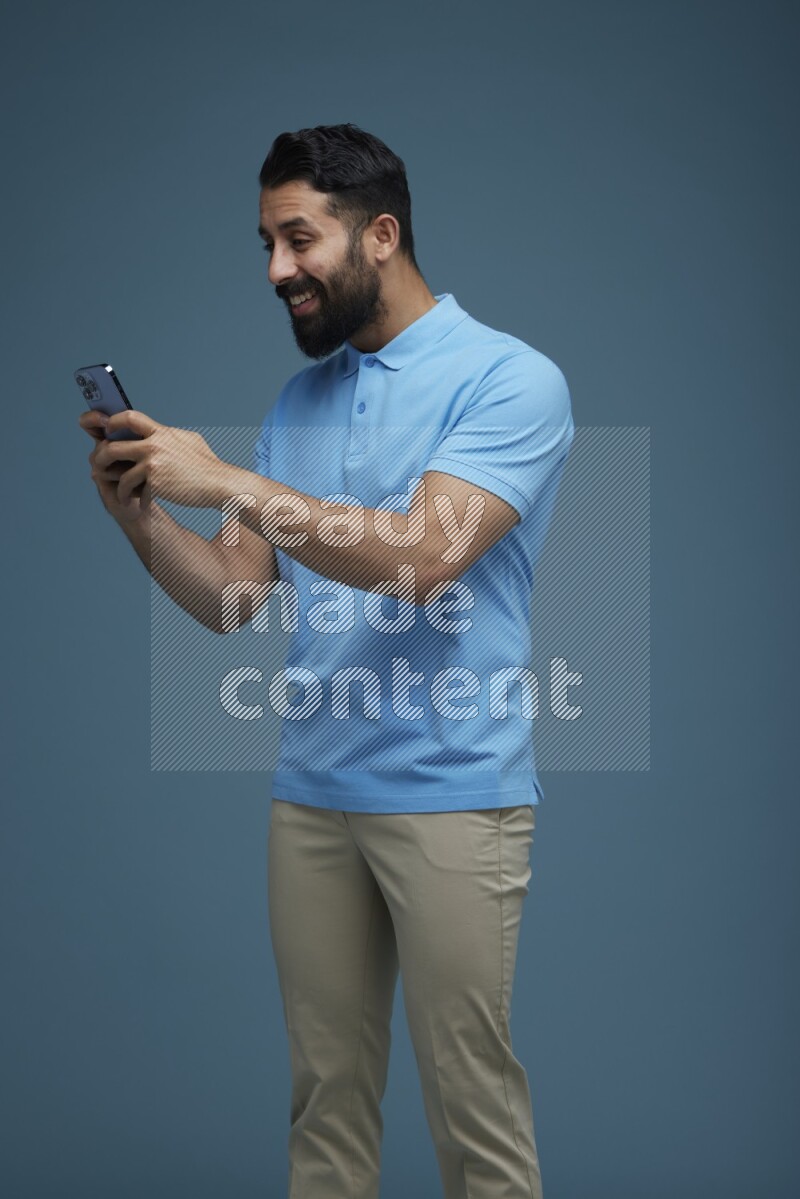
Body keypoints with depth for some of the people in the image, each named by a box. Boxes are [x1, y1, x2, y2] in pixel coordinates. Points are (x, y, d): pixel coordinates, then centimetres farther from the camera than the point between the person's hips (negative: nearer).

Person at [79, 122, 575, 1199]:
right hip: (311, 792, 6)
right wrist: (136, 510, -6)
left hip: (449, 796, -5)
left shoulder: (510, 379, -7)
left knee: (473, 1108, 1)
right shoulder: (299, 400, 14)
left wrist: (226, 483, -20)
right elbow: (230, 598, 11)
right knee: (326, 1096, 11)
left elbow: (424, 557, -21)